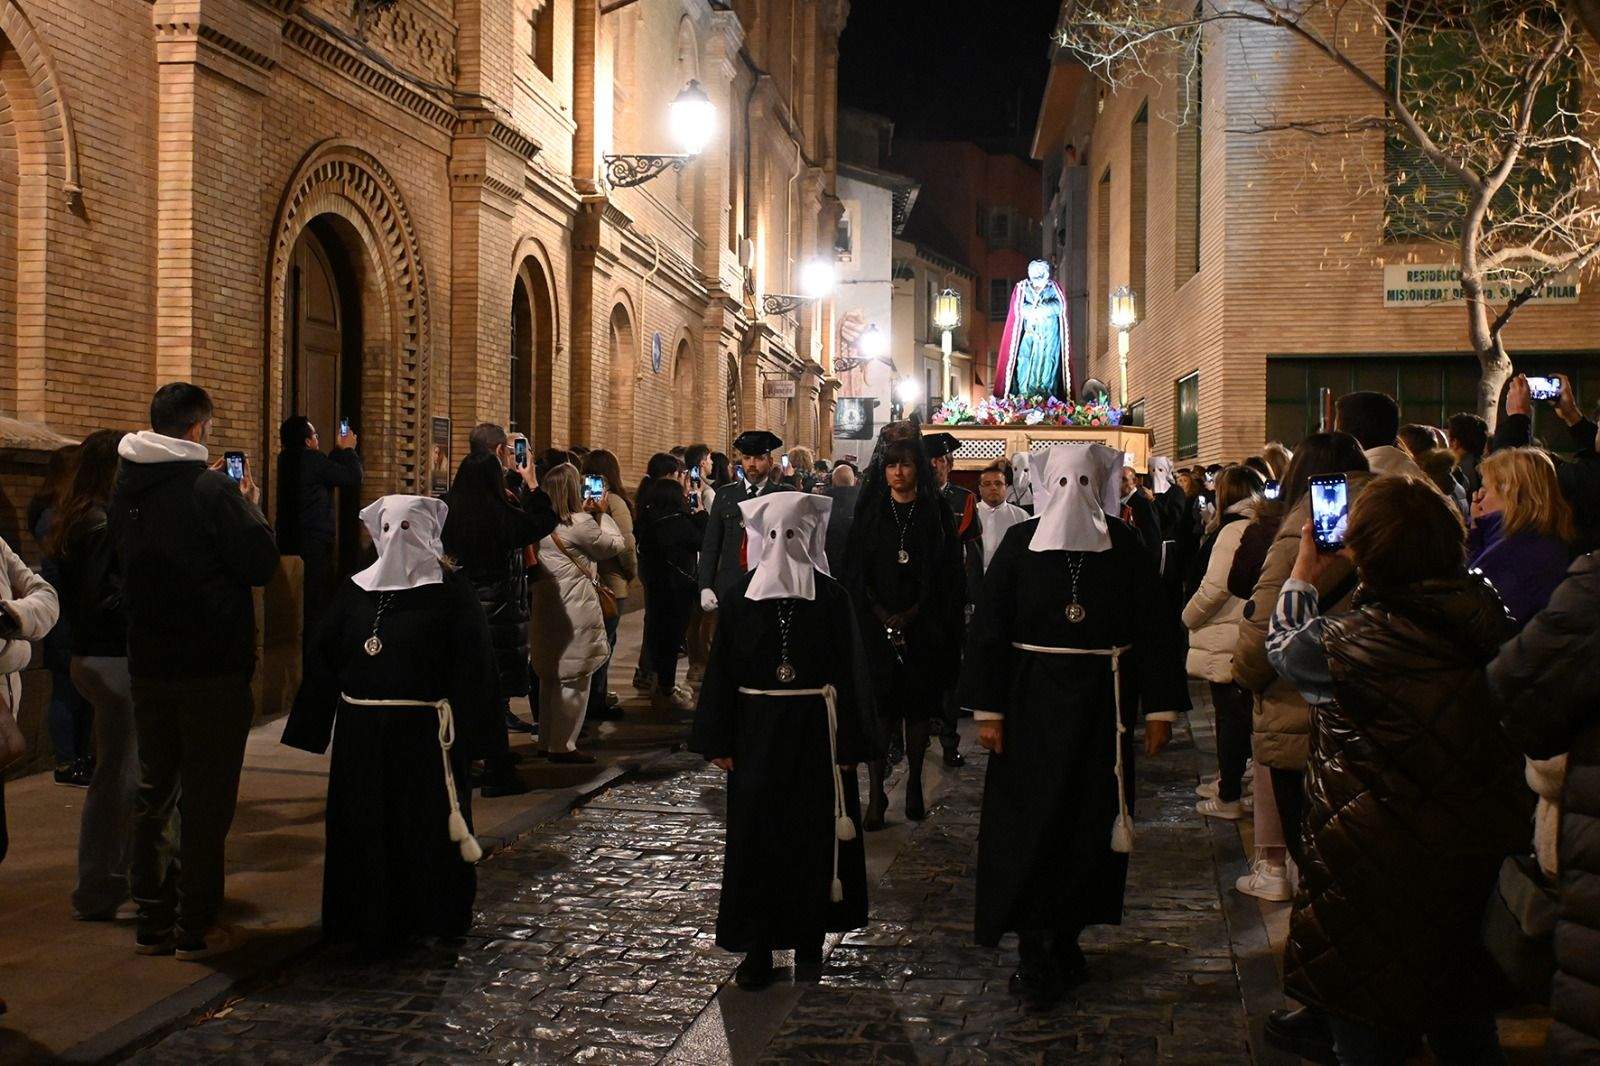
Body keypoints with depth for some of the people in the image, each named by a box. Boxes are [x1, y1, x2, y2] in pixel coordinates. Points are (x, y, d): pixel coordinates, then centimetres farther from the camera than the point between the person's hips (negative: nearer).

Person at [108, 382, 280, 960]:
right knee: (207, 797, 2)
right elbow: (261, 562, -14)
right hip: (213, 668, -6)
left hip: (148, 667, 6)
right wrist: (251, 504, 2)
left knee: (154, 789, 15)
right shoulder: (212, 490, -16)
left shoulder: (125, 491, 5)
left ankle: (152, 922, 20)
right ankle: (196, 927, 7)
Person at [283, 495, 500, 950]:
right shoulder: (355, 590, 10)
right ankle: (369, 918, 21)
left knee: (425, 826, 3)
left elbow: (472, 665, -8)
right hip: (361, 736, 4)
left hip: (424, 736, -4)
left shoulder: (450, 591, -3)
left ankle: (429, 919, 16)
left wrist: (468, 733, -14)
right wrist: (309, 726, 6)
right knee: (364, 827, 9)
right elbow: (324, 658, 10)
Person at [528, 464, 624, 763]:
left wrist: (586, 514, 13)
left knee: (550, 676, 16)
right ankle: (563, 745, 1)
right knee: (573, 679, -1)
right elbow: (614, 545, -4)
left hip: (547, 605, 8)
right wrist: (600, 514, 6)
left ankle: (547, 740, 23)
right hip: (575, 609, -8)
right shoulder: (580, 524, -16)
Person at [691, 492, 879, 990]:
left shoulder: (831, 596, -2)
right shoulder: (740, 596, 1)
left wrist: (850, 742, -6)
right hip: (757, 733, 1)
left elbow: (849, 670, -1)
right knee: (754, 837, 1)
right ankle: (757, 947, 8)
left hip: (815, 733, -1)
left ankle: (809, 940, 18)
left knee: (814, 836, 5)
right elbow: (722, 669, 3)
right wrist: (720, 740, -1)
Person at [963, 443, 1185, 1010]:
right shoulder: (1019, 543, -1)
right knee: (1031, 823, -2)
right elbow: (988, 626, -2)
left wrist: (1160, 708, -3)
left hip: (1102, 706, 1)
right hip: (1033, 704, -1)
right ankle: (1036, 954, 3)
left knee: (1092, 824, 7)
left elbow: (1152, 628, 2)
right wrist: (988, 710, -7)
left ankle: (1066, 936, 21)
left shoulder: (1124, 545, 1)